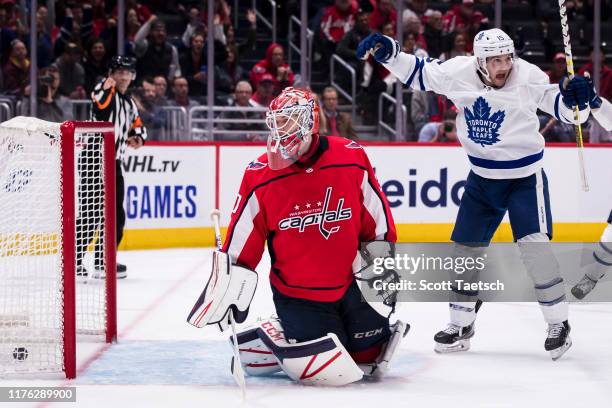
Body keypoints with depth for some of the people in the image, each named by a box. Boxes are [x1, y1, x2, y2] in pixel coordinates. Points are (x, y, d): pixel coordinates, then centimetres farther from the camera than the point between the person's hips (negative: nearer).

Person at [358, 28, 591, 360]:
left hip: (524, 177, -4)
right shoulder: (458, 72, -12)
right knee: (465, 248, 7)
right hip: (482, 177, 4)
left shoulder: (528, 77, -19)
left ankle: (558, 324, -5)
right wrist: (387, 52, -9)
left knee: (534, 246, -17)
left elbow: (565, 109, -12)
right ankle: (461, 325, 23)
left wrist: (574, 98, -34)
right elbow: (419, 73, 3)